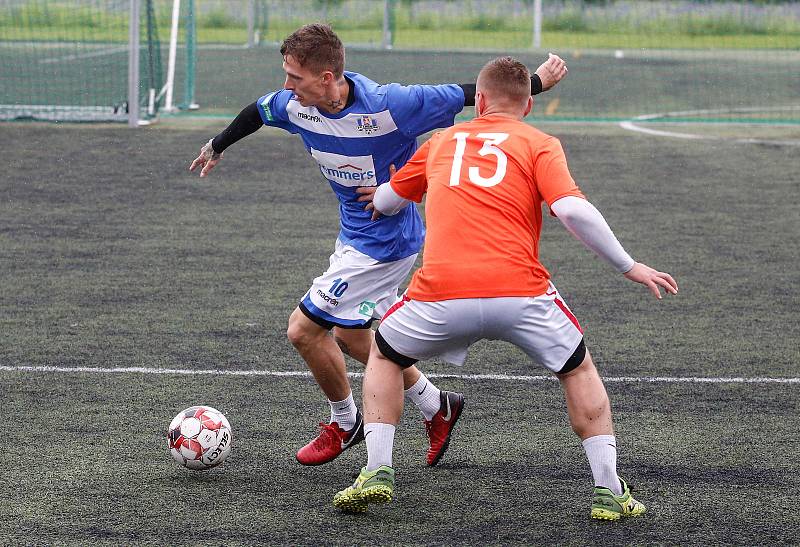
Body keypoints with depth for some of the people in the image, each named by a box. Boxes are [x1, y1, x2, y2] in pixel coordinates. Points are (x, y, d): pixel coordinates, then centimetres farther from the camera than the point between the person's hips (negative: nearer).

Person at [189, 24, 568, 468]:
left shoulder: (388, 106, -31)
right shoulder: (296, 106, -11)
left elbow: (468, 96, -21)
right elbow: (258, 112, 12)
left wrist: (537, 82, -12)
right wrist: (216, 147, 30)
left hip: (384, 243, -8)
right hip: (353, 233, 8)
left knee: (303, 328, -6)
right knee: (349, 337, 19)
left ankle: (344, 423, 19)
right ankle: (435, 406, 36)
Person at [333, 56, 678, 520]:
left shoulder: (442, 142, 22)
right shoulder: (540, 144, 11)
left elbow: (386, 202, 36)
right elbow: (572, 210, -6)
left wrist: (381, 198, 60)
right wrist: (629, 267, 2)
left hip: (442, 294, 1)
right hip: (520, 294, -1)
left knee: (385, 356, 29)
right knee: (579, 369, 24)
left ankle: (378, 472, 15)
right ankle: (610, 491, 16)